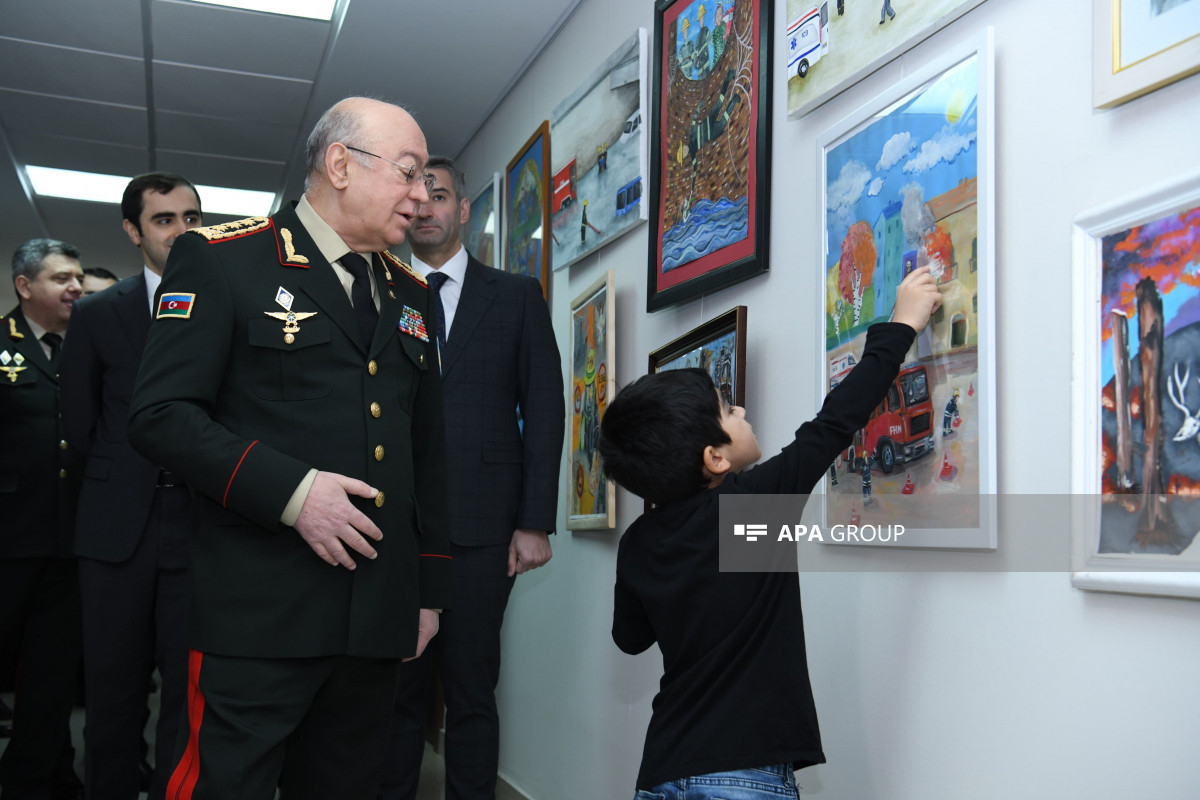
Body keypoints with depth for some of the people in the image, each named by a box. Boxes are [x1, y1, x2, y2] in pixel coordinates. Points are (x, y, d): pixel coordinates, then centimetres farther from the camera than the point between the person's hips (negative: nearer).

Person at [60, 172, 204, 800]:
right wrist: (123, 481, 8)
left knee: (190, 688, 3)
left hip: (200, 523, -1)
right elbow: (79, 422, 11)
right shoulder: (98, 314, 8)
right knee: (113, 687, 7)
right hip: (118, 528, 1)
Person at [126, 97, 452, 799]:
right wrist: (289, 490, -19)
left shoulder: (413, 295, 16)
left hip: (379, 622, 6)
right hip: (258, 615, -5)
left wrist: (430, 589, 15)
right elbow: (161, 415, -9)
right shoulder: (220, 259, -1)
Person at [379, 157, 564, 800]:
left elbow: (544, 411, 3)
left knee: (471, 691, 3)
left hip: (480, 528, -1)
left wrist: (535, 523, -5)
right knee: (395, 687, 6)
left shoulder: (516, 295, 9)